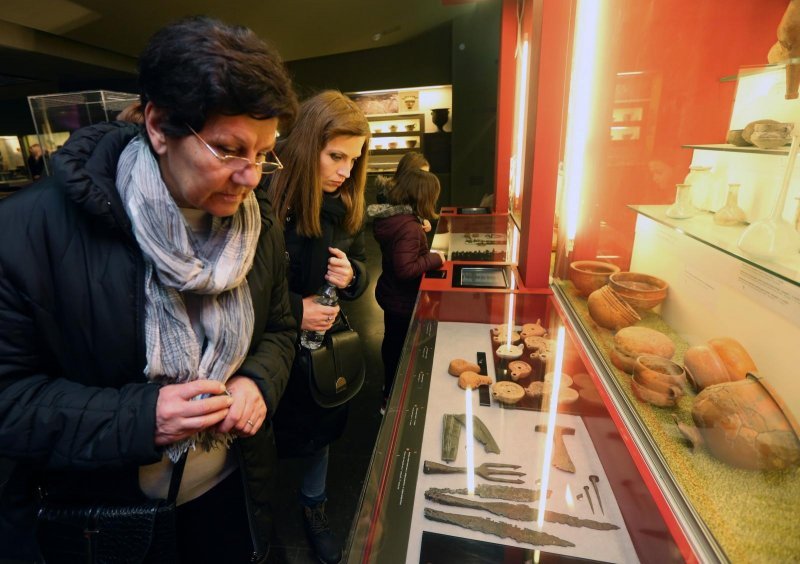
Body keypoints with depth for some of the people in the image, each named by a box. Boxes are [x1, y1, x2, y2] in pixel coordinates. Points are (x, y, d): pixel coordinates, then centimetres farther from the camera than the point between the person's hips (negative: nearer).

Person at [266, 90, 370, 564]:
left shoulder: (346, 204, -3)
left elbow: (361, 264, 6)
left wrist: (352, 275, -16)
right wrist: (293, 310, -25)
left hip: (326, 344, 5)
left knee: (322, 426, 24)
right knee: (270, 439, 17)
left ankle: (315, 509, 53)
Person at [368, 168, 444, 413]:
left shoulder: (389, 216, -1)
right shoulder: (409, 226, -30)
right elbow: (405, 269, -33)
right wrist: (435, 258, -21)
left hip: (390, 294, 10)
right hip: (403, 301, -10)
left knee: (392, 343, 26)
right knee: (401, 351, 8)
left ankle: (390, 389, 48)